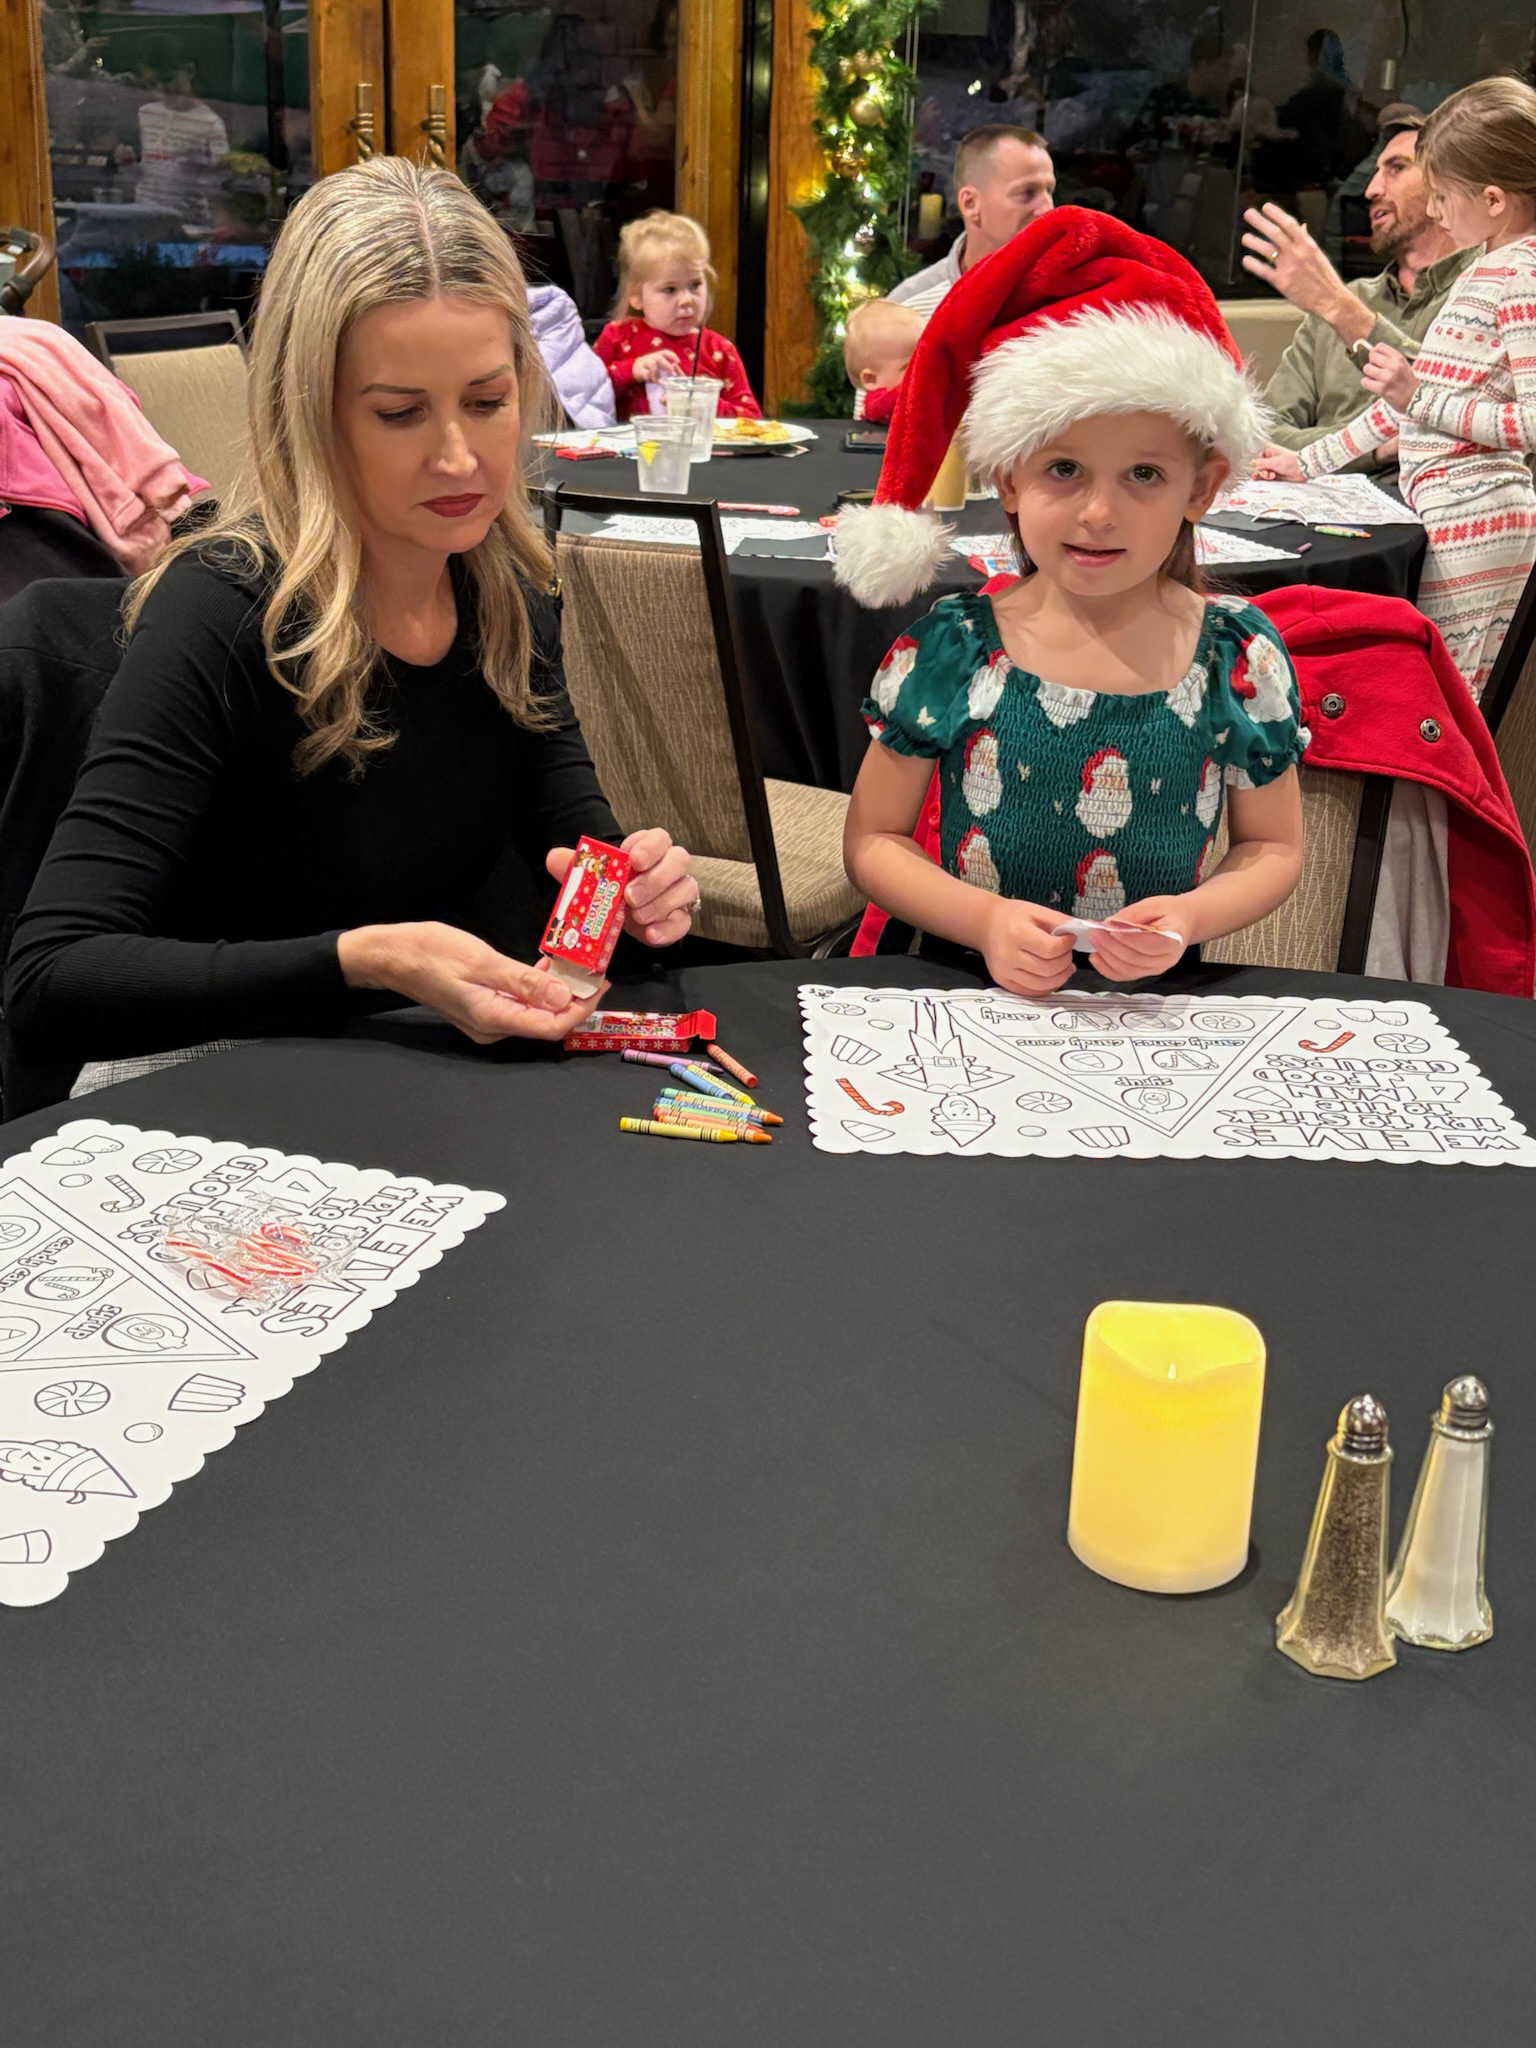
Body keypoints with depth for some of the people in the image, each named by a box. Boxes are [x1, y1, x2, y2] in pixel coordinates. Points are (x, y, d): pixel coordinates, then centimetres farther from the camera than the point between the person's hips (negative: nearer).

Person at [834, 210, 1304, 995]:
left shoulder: (1240, 658, -1)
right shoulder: (946, 652, -4)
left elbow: (1273, 847, 9)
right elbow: (872, 839, 2)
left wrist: (1191, 915, -10)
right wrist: (983, 919, -14)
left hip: (1158, 1007, 2)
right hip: (969, 1000, -2)